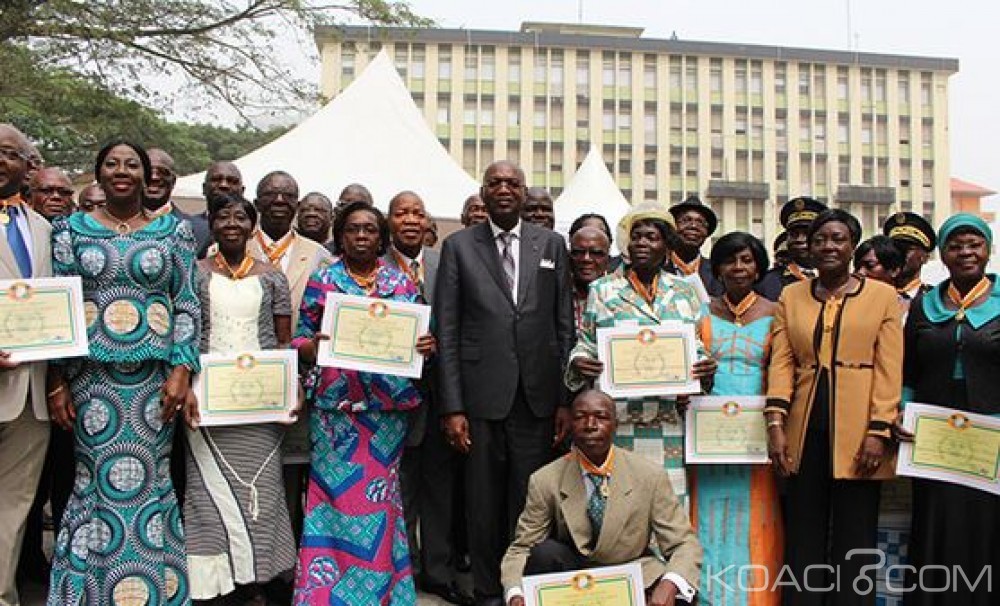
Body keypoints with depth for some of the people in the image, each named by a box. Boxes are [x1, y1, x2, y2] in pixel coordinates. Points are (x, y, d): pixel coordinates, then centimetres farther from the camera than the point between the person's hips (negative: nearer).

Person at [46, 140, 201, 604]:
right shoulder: (72, 229, 7)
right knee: (100, 482, 2)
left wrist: (181, 370, -7)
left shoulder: (174, 231, 6)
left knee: (149, 482, 3)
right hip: (92, 375, 0)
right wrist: (56, 382, -1)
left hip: (155, 377, 0)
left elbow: (187, 305, 4)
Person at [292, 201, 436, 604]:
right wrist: (313, 346, -19)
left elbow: (418, 336, 11)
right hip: (335, 406, -2)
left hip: (387, 408, 2)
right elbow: (300, 338, 3)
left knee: (380, 496, 6)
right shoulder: (321, 281, 6)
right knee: (336, 493, -3)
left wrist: (426, 346, -11)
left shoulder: (401, 283, 10)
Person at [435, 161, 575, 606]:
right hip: (481, 397, -1)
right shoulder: (458, 246, 5)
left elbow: (565, 326, 7)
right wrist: (452, 407, -5)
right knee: (484, 503, 8)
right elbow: (446, 331, 1)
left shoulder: (552, 244, 9)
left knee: (529, 503, 7)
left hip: (538, 398, 1)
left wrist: (566, 399, 2)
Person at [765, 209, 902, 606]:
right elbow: (781, 362, 3)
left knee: (855, 542, 6)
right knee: (803, 540, 8)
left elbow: (889, 370, -1)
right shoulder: (791, 295, 11)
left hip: (858, 434, -2)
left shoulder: (883, 296, 5)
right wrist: (775, 422, -8)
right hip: (806, 431, 2)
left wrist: (879, 431, -10)